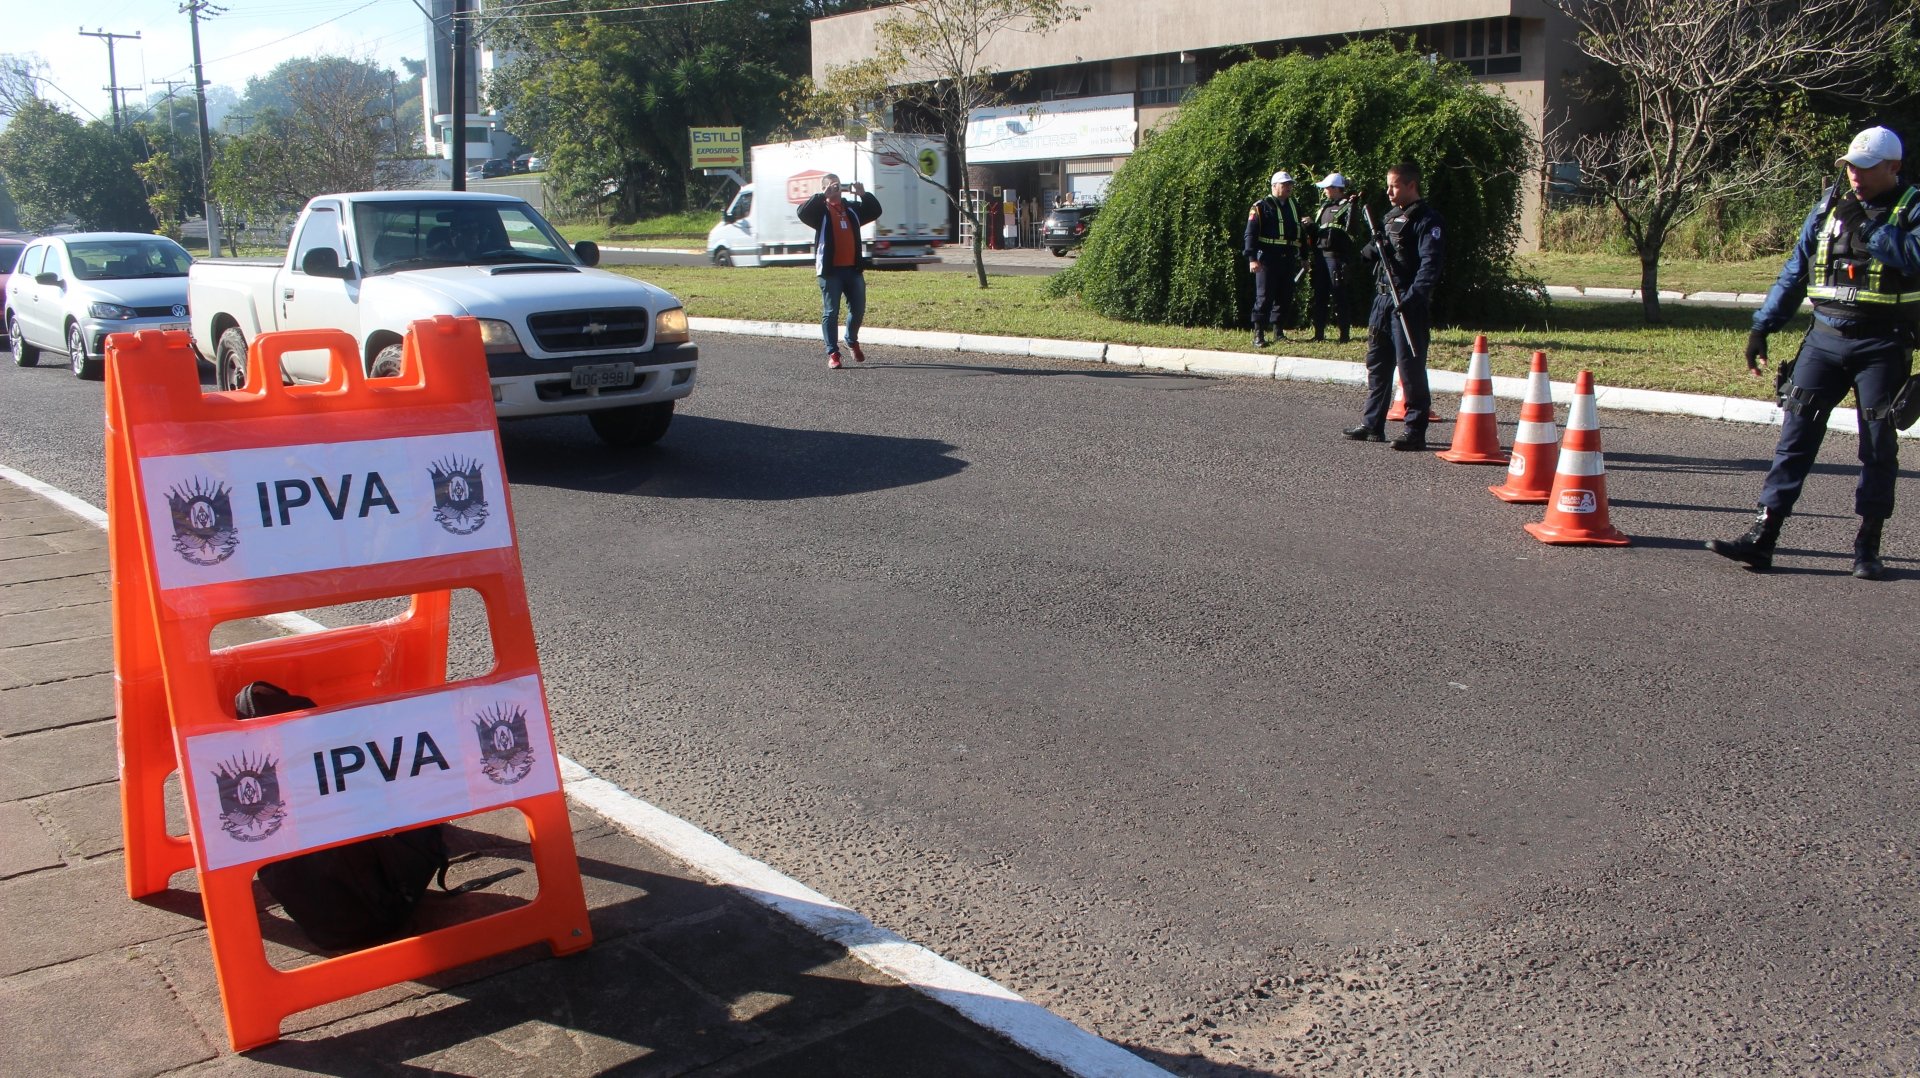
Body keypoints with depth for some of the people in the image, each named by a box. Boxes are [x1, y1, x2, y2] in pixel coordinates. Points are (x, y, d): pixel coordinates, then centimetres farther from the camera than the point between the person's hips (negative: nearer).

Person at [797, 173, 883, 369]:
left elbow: (875, 212, 9)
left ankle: (852, 341, 33)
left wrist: (863, 194, -6)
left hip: (853, 268, 5)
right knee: (831, 312, -3)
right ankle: (832, 353, 0)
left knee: (858, 309, 9)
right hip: (830, 270, -5)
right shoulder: (820, 209, 2)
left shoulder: (852, 208, 17)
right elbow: (803, 212, -18)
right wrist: (823, 195, -21)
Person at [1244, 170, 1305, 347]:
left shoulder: (1294, 207, 18)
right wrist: (1252, 258, -17)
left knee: (1285, 297, 7)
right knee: (1264, 296, -8)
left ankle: (1279, 331, 17)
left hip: (1288, 259, 6)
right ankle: (1258, 334, -5)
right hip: (1267, 258, -6)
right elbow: (1251, 233, -8)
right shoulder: (1262, 207, -2)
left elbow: (1300, 232, 26)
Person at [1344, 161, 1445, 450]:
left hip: (1408, 306, -9)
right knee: (1377, 364, 13)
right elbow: (1371, 253, 24)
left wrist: (1413, 297, -28)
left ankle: (1415, 431, -2)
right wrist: (1372, 247, 1)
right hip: (1383, 300, 9)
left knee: (1410, 369, -7)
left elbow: (1431, 264, -18)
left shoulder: (1427, 220, -8)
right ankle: (1372, 425, 22)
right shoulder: (1391, 217, 18)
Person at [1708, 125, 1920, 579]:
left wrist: (1866, 226, -22)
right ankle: (1762, 536, -5)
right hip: (1824, 338, 3)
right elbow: (1796, 269, 14)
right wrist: (1762, 325, 11)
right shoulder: (1831, 203, 10)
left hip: (1883, 345, -3)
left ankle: (1868, 546, 13)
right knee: (1796, 433, -3)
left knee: (1878, 445, 4)